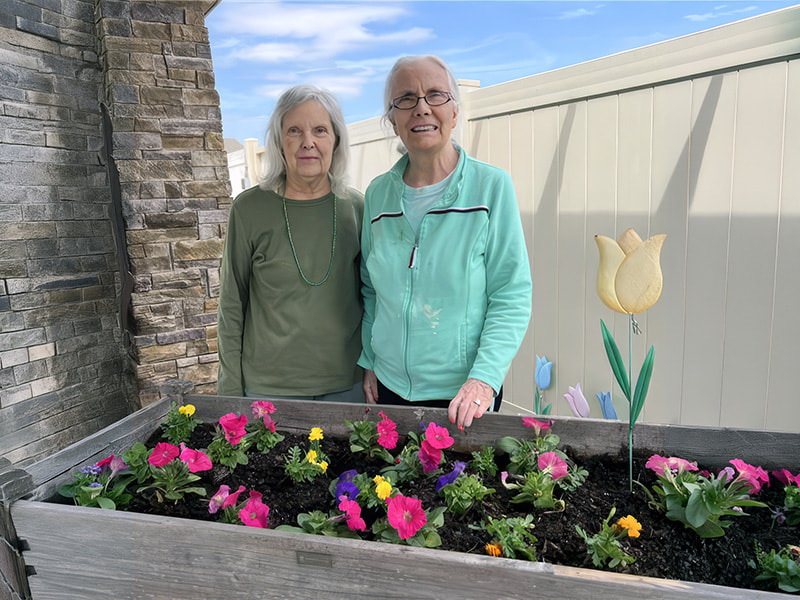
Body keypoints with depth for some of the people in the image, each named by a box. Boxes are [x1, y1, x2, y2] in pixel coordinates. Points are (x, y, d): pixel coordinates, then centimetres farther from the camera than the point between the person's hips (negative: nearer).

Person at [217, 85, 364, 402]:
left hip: (348, 383, 2)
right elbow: (231, 307, -1)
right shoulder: (249, 209, -7)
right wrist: (231, 389, 0)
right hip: (268, 386, -2)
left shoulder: (356, 207, -1)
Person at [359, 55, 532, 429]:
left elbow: (512, 295, -11)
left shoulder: (492, 186, -9)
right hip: (389, 386, 4)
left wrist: (484, 378, -19)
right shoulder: (378, 194, 2)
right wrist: (370, 362, 7)